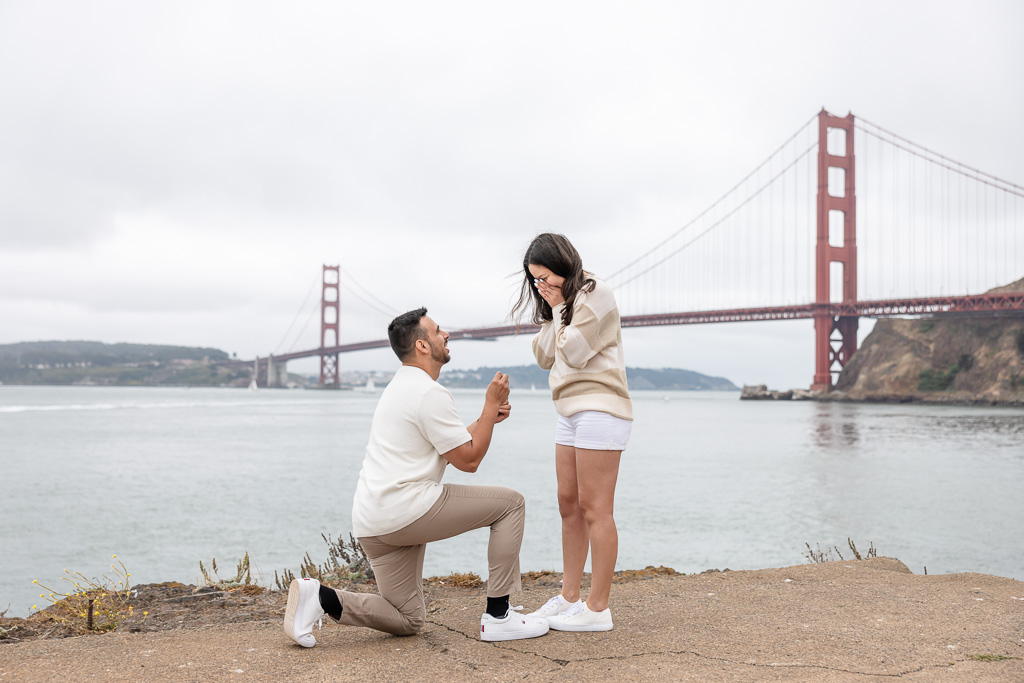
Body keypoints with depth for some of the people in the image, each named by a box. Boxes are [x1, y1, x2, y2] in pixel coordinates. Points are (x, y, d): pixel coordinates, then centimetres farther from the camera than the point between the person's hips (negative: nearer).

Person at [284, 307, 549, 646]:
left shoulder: (400, 387, 20)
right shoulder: (430, 393, -13)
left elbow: (451, 444, 27)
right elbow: (468, 460, -9)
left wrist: (487, 418, 18)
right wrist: (491, 403, -2)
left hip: (372, 522, 10)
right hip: (405, 509, -10)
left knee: (407, 621, 17)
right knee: (510, 503, 1)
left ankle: (321, 597, -1)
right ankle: (498, 617, 0)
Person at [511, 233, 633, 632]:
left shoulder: (595, 295, -9)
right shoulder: (562, 304, 19)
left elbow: (574, 353, -16)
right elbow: (544, 357, 12)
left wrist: (559, 309, -6)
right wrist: (553, 313, 3)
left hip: (600, 409, -10)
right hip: (570, 412, 10)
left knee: (595, 509, -9)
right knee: (569, 505, 9)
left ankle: (598, 609, -5)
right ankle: (569, 597, 16)